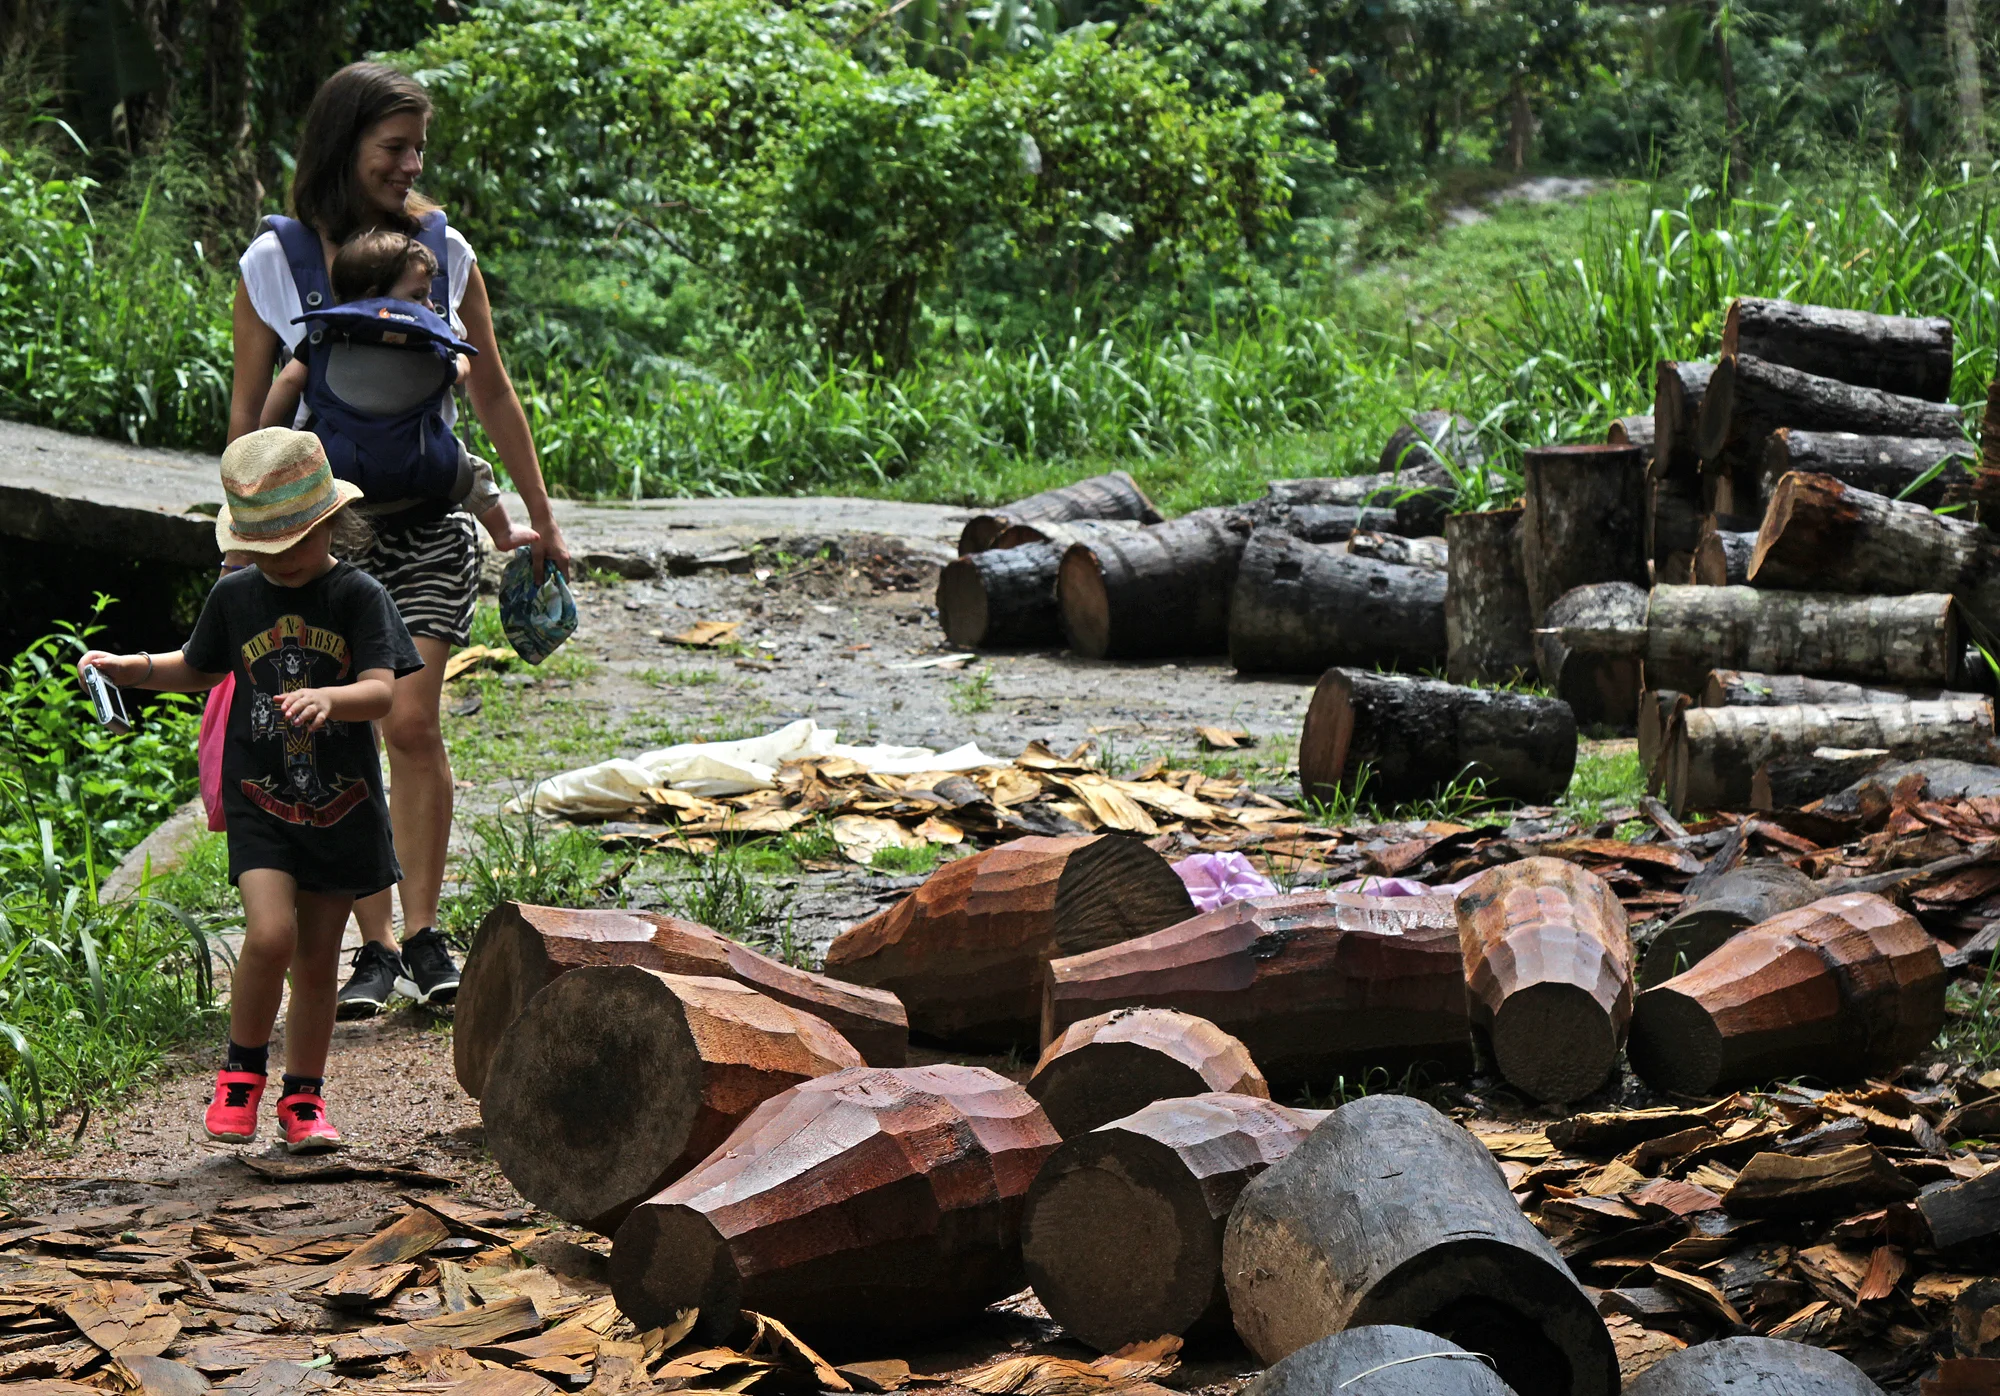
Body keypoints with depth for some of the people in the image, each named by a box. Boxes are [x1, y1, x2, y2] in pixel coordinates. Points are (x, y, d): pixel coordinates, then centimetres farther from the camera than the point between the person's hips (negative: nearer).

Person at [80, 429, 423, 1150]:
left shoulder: (358, 596, -7)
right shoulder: (235, 596, 2)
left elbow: (382, 692, -17)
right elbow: (200, 669, 21)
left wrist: (327, 696, -37)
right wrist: (132, 668, 5)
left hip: (342, 801, 0)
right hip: (259, 797, 0)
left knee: (317, 960, 8)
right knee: (270, 934, -19)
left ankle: (303, 1097, 24)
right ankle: (241, 1068, 4)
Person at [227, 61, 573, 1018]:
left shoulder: (443, 253, 3)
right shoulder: (274, 265, -2)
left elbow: (494, 397, 12)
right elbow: (249, 408, 5)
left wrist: (542, 521, 15)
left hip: (429, 522, 1)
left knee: (411, 722, -12)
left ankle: (423, 933, -2)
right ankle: (374, 948, 5)